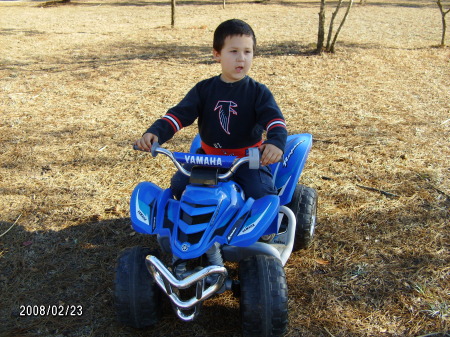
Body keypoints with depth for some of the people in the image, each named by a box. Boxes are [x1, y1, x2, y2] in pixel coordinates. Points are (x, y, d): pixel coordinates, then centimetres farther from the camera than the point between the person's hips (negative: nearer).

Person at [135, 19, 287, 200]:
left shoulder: (258, 92, -4)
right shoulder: (204, 89, 3)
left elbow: (274, 119, -16)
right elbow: (179, 114, -2)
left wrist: (276, 142, -40)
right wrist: (155, 132, -20)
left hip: (248, 160, -2)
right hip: (209, 157, 3)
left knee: (261, 193, -25)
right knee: (179, 184, -12)